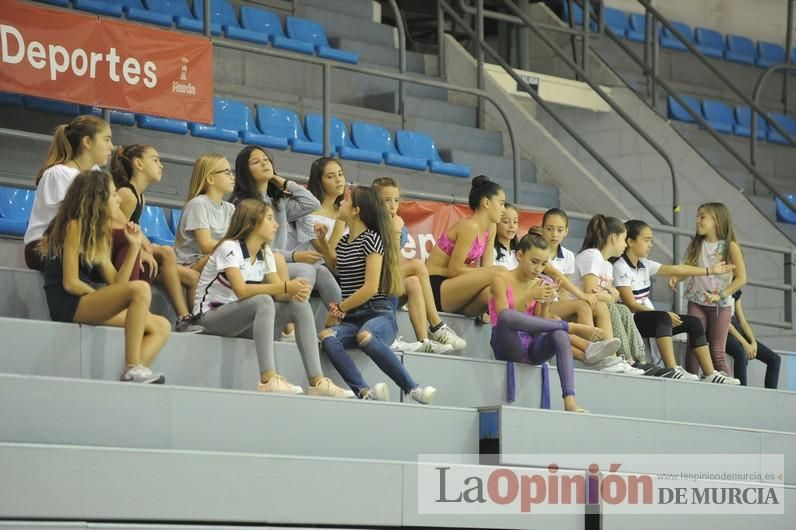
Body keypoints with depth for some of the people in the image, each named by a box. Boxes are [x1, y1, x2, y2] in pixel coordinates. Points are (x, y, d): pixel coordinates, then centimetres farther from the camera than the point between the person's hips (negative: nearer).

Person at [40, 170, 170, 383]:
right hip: (67, 304, -9)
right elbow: (70, 283, -13)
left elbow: (116, 283, 13)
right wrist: (103, 297, -8)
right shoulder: (74, 226, -5)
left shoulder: (97, 234, 21)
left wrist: (134, 246, 11)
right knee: (140, 289, -28)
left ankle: (135, 374, -25)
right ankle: (132, 369, -31)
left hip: (86, 302, 9)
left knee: (161, 327, -2)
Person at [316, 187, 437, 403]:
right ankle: (364, 391, -46)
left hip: (378, 314, -6)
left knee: (365, 336, -42)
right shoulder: (344, 241, 19)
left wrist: (341, 308, -5)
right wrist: (323, 241, 28)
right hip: (352, 319, 6)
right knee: (327, 338, -30)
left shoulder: (371, 239, -4)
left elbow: (371, 288, -12)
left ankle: (414, 389, -37)